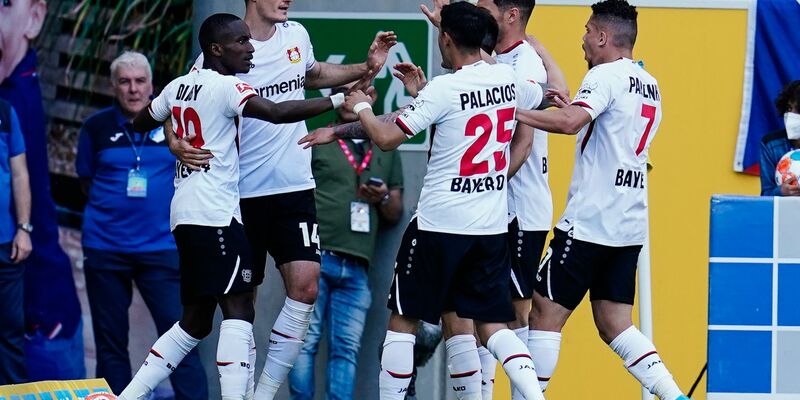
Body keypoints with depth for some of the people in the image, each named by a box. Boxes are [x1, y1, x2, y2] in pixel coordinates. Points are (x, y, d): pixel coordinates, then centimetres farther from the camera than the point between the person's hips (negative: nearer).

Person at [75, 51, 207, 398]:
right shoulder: (97, 127, 2)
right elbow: (87, 181, 13)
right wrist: (118, 204, 3)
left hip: (161, 247, -1)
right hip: (104, 248, 1)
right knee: (110, 344, 6)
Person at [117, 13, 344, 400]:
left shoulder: (179, 86, 15)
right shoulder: (226, 87, -10)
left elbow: (139, 123, 29)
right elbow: (278, 112, -23)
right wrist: (337, 101, -21)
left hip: (185, 214, 9)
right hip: (216, 213, -9)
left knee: (196, 321, 15)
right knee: (238, 310, -12)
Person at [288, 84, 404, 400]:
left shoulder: (386, 152, 22)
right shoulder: (315, 142, 11)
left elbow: (395, 215, 22)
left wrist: (384, 198, 0)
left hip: (356, 267, 3)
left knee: (347, 349, -3)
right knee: (305, 340, -9)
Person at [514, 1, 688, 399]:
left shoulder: (606, 75, -10)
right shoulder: (650, 86, 17)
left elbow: (570, 122, -26)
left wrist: (513, 112, -21)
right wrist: (571, 108, 22)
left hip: (590, 219, -8)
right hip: (630, 225, 8)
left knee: (546, 312, -2)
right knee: (614, 324, 9)